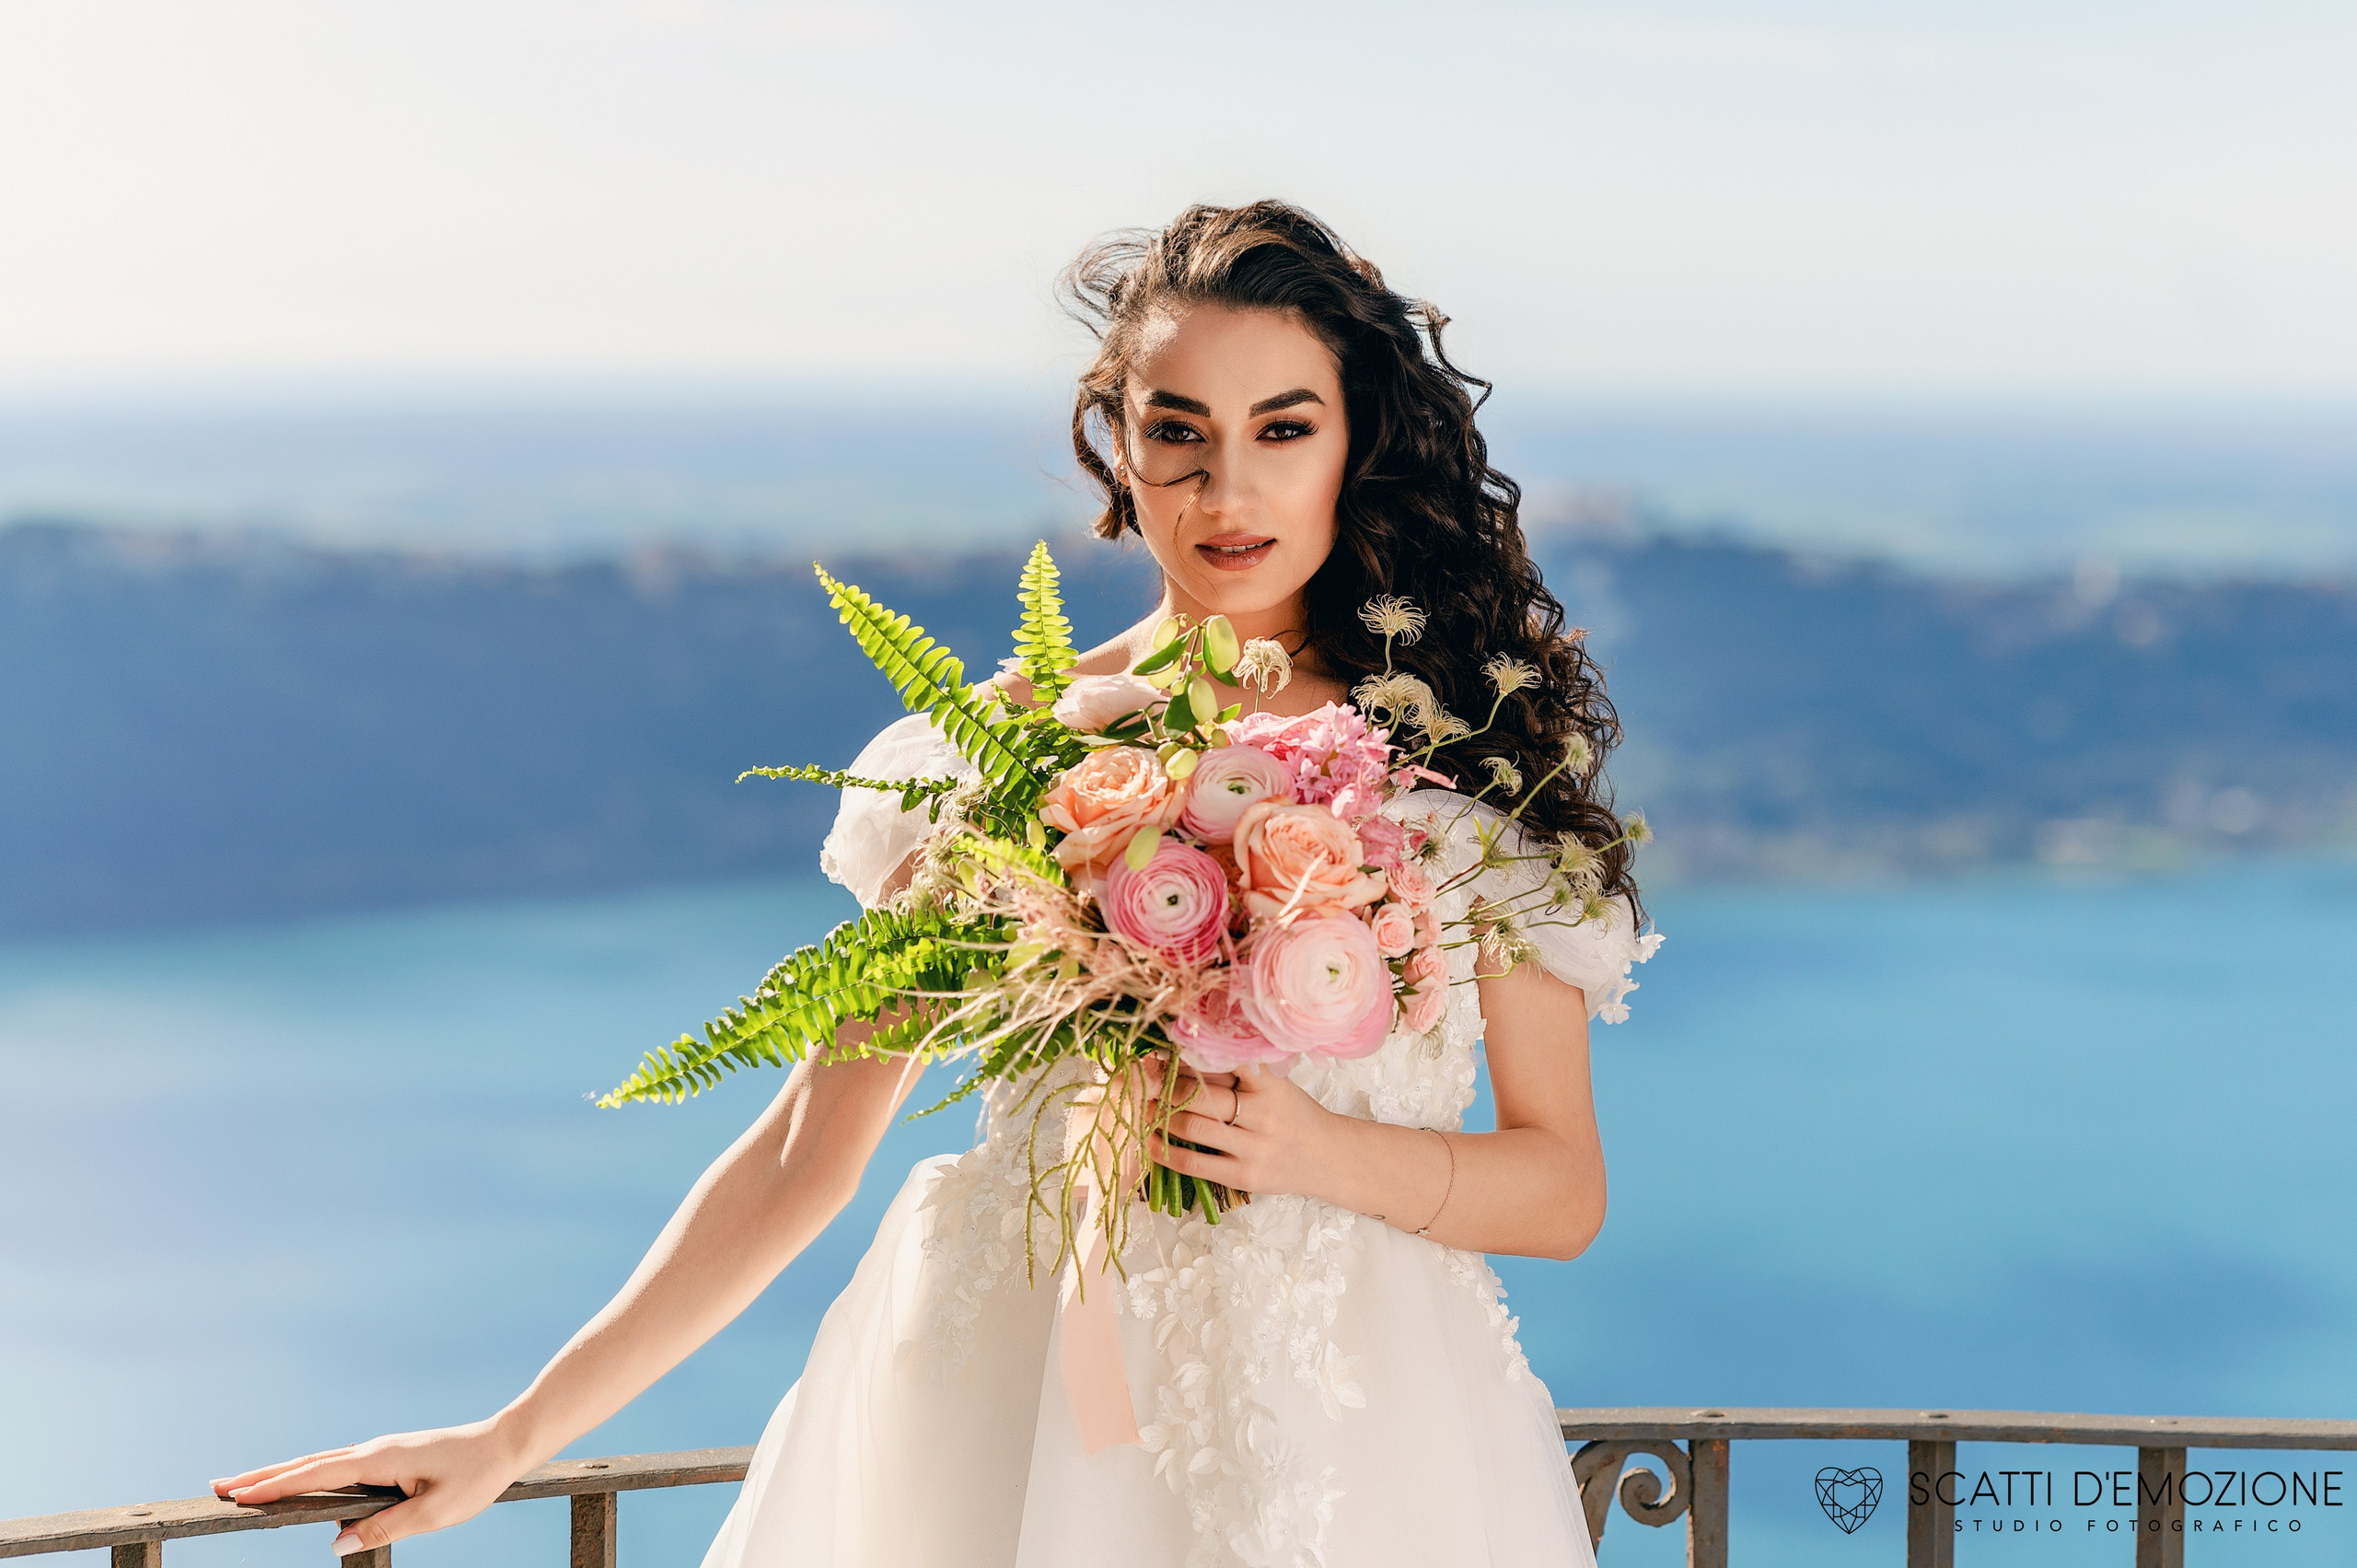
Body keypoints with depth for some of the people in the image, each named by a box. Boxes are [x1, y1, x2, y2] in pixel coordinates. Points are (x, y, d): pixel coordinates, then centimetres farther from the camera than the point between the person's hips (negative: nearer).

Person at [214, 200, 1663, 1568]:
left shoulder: (1469, 754, 1)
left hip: (1366, 1445, 0)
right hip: (1015, 1421, 0)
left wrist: (1316, 1150, -15)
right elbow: (808, 1151, 4)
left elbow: (1564, 1189, 3)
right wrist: (517, 1437, 2)